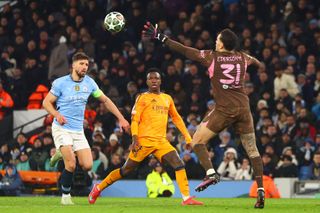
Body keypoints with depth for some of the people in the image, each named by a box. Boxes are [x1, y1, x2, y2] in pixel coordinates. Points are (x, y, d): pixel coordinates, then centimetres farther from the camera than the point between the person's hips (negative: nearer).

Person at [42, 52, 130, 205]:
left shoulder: (89, 83, 4)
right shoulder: (60, 83, -7)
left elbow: (105, 100, 14)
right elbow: (46, 102, -3)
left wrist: (121, 119, 10)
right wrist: (57, 114, -23)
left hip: (78, 130, 5)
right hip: (62, 128, -5)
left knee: (87, 166, -8)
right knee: (71, 165, -18)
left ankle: (63, 155, 18)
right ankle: (65, 195, 1)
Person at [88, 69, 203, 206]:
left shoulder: (167, 99, 17)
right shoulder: (142, 98, 1)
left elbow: (176, 119, 25)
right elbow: (134, 120, -6)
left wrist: (187, 137, 19)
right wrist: (135, 139, -20)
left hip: (161, 141, 4)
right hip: (144, 140, -4)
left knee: (179, 164, -15)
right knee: (126, 170, 0)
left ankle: (186, 198, -16)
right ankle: (99, 188, 17)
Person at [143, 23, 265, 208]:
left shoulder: (212, 57, -2)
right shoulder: (243, 57, 11)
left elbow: (185, 51, -1)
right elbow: (254, 61, 35)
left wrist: (161, 38, 5)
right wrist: (260, 64, 61)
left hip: (225, 109, -4)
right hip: (243, 108, 4)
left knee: (197, 141, 5)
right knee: (252, 150, 9)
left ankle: (211, 172, -16)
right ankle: (261, 191, 2)